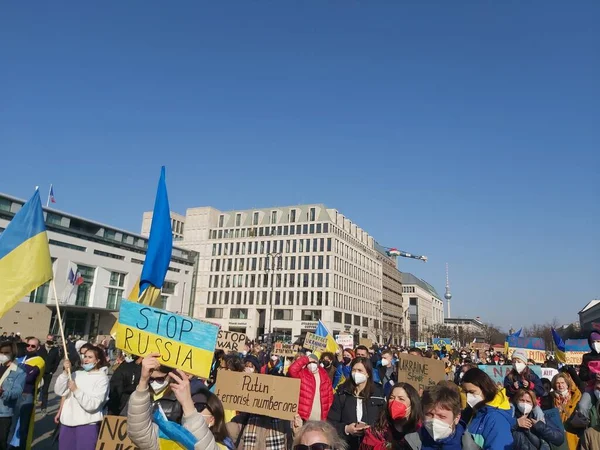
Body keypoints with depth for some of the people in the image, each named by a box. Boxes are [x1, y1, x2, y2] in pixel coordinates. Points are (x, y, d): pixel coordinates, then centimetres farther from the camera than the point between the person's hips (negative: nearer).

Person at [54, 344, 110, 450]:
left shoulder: (102, 378, -6)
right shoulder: (77, 374, 9)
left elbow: (92, 405, -15)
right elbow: (59, 392, 1)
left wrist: (76, 390, -18)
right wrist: (65, 372, -8)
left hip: (87, 424, -5)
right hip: (68, 421, 5)